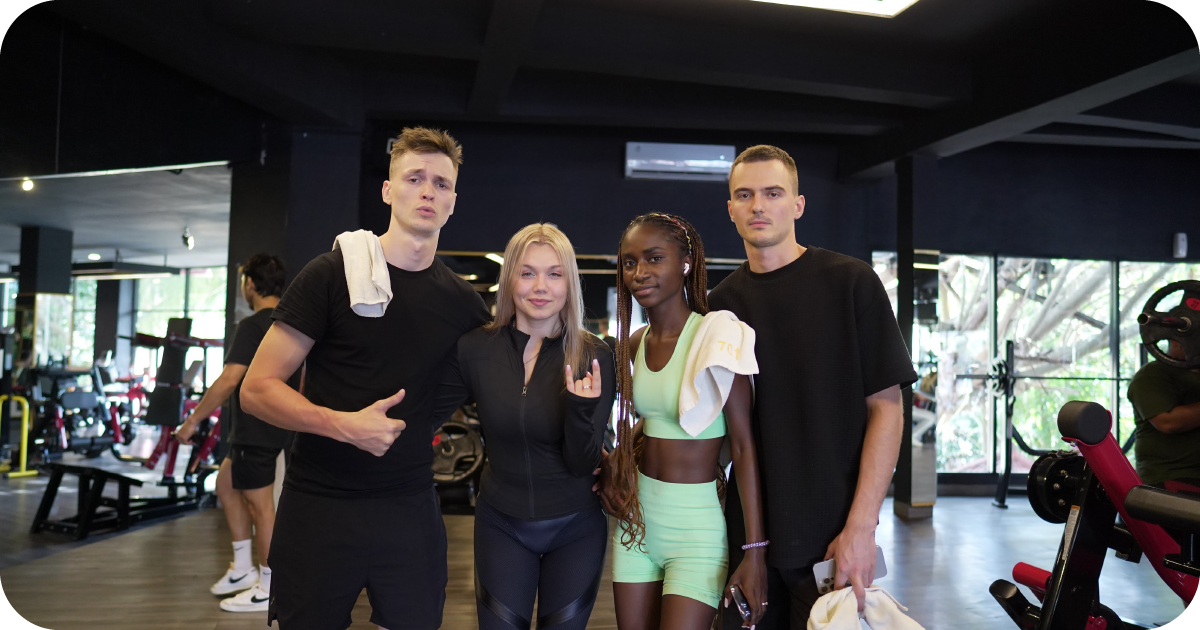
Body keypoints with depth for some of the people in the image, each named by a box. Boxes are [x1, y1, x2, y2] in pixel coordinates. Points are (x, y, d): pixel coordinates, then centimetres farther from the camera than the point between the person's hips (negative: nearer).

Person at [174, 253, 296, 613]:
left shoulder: (252, 327, -17)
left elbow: (228, 381, -23)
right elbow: (302, 379, 16)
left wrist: (193, 420, -16)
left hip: (255, 432, -9)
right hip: (278, 427, 9)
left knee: (260, 505, 0)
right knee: (227, 485, 22)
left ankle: (268, 589, 12)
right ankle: (243, 568, 27)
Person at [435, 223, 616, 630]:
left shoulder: (592, 356, -14)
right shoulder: (476, 348, -11)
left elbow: (583, 465, -15)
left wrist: (581, 407, -32)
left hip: (575, 529, 0)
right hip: (501, 524, 1)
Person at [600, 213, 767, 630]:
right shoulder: (635, 344, 5)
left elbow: (744, 447, -15)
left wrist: (755, 551, -18)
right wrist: (615, 461, 2)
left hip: (697, 521, -6)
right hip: (637, 515, 6)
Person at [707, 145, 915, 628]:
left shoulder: (850, 283, -6)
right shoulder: (723, 301, 5)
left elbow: (886, 407, -8)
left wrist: (860, 526, -15)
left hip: (830, 535, -3)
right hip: (748, 532, 4)